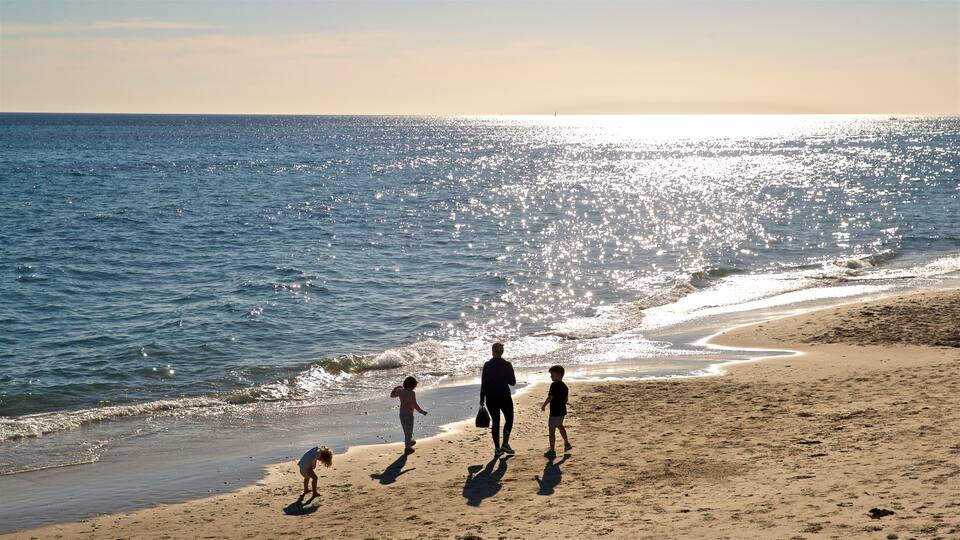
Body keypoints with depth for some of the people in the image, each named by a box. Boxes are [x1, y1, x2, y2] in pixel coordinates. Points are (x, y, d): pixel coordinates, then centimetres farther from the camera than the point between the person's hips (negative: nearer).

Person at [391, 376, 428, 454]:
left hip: (402, 413, 7)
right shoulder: (412, 393, -19)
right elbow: (415, 405, -23)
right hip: (409, 414, -7)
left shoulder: (400, 391, 0)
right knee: (408, 431, 5)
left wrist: (396, 388, 32)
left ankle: (409, 441, 45)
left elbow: (392, 395, 18)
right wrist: (422, 411, -11)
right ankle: (407, 448, 10)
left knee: (406, 430, 25)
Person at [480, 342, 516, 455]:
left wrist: (482, 399, 3)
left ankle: (497, 448, 9)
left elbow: (483, 383, -3)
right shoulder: (507, 365, -7)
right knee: (509, 419, 16)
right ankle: (505, 443, 3)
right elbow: (512, 382, 0)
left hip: (491, 398, 1)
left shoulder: (487, 365, -5)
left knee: (495, 421, 9)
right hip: (505, 397, -1)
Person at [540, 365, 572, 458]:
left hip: (555, 412, -9)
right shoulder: (564, 386, 7)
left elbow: (550, 397, -19)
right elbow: (566, 399, 13)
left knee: (552, 430, -4)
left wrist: (543, 405, -6)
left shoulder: (554, 385, -19)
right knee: (560, 426, 31)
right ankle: (567, 444, 42)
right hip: (562, 410, 9)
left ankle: (552, 451, -4)